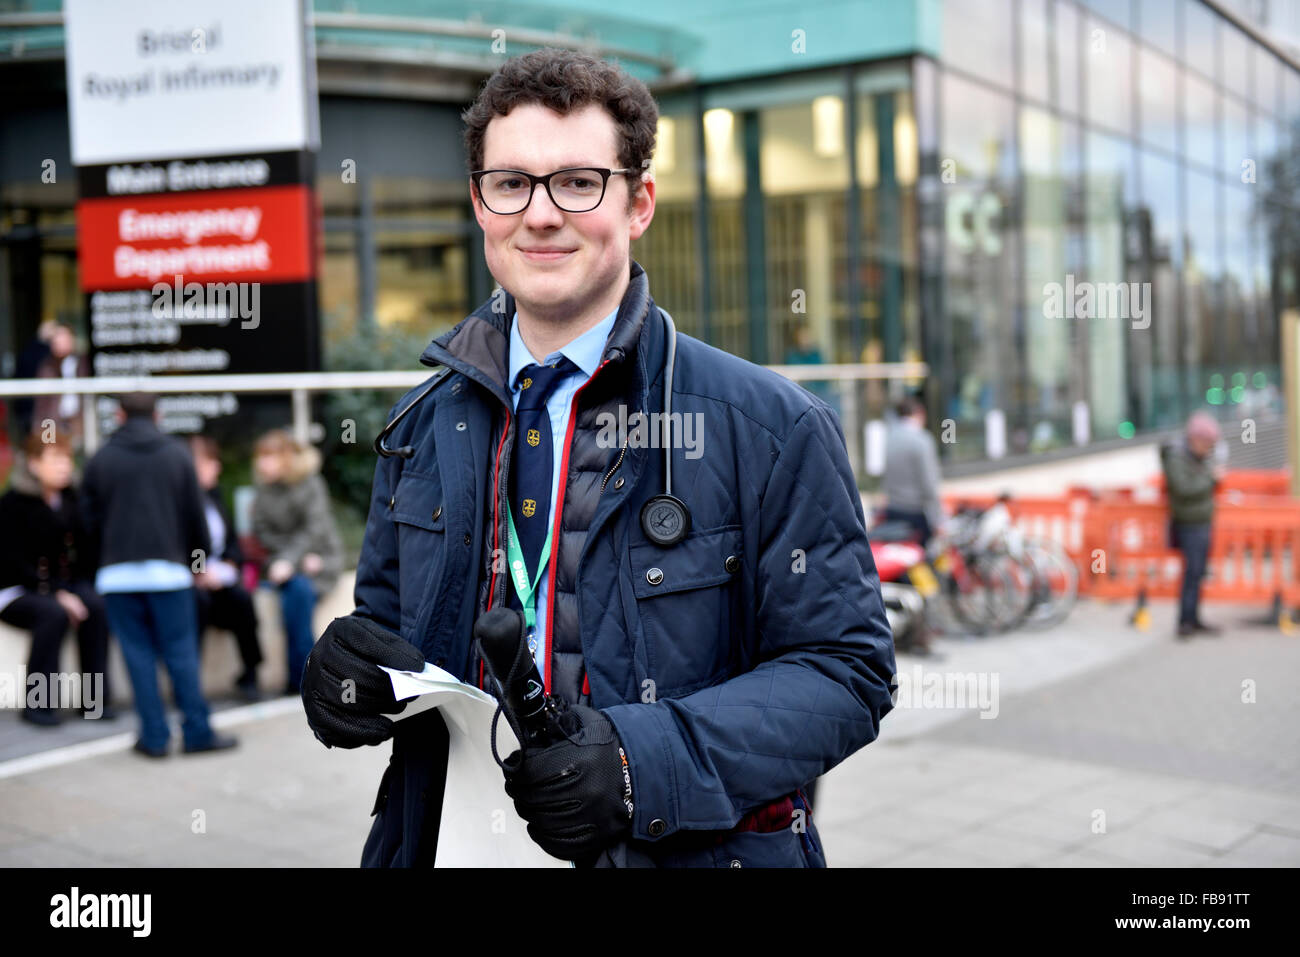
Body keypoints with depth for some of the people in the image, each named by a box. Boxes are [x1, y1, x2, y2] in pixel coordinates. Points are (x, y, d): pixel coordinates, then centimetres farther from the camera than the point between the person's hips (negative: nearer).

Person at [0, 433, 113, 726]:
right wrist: (55, 594, -24)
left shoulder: (70, 500, 8)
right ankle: (37, 703, -25)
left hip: (64, 586, 4)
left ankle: (94, 698, -21)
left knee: (97, 606, -27)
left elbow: (83, 551, 10)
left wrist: (82, 589, -8)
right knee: (53, 613, -35)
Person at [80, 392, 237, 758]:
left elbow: (91, 520, 8)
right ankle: (197, 733, 2)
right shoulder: (177, 454, 5)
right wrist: (199, 559, 16)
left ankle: (154, 737, 4)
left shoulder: (100, 460, 6)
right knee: (181, 652, 3)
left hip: (118, 573, 0)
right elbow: (194, 515, 5)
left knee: (138, 655, 4)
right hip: (168, 568, 0)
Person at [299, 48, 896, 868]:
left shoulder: (772, 428, -13)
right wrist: (347, 670, -12)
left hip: (683, 853, -4)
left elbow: (845, 671, -14)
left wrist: (641, 759, -27)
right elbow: (387, 612, 12)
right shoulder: (425, 424, 2)